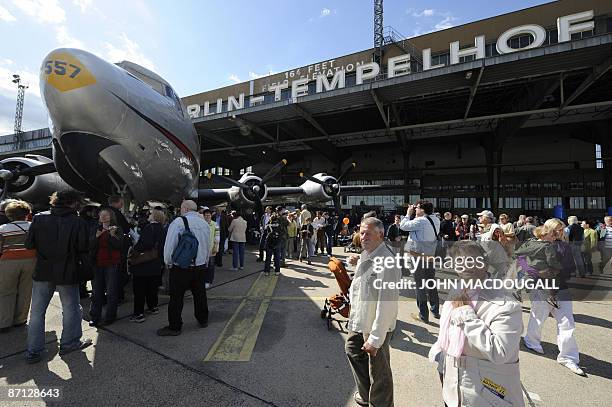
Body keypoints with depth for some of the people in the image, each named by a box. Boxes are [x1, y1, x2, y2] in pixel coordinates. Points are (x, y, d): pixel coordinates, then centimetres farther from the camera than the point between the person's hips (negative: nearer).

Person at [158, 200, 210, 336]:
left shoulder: (179, 221, -14)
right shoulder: (204, 223, 5)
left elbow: (170, 244, -14)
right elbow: (208, 246, 13)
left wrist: (168, 262, 2)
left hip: (181, 267, -6)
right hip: (201, 266, 6)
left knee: (176, 297, 7)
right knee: (200, 294, 18)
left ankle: (174, 327, 18)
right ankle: (203, 320, 33)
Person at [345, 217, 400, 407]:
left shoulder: (386, 262, -29)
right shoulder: (366, 254, 0)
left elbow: (387, 304, -30)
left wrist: (375, 339, -26)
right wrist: (359, 264, 4)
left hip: (376, 327, -10)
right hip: (360, 321, 10)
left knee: (378, 373, 11)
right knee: (352, 350, 29)